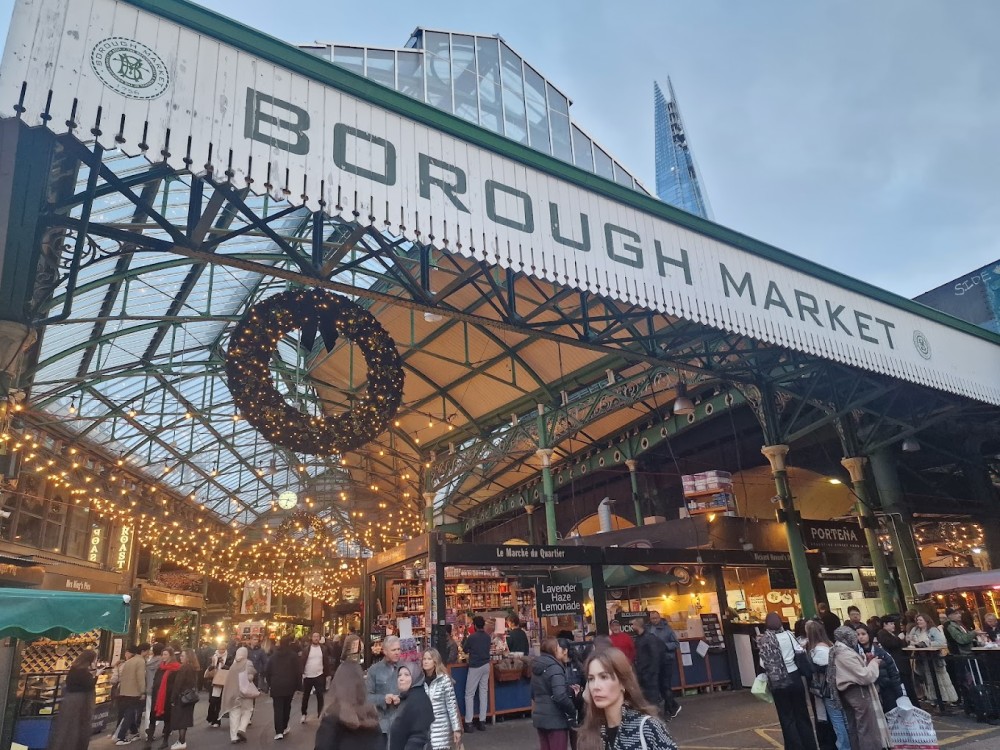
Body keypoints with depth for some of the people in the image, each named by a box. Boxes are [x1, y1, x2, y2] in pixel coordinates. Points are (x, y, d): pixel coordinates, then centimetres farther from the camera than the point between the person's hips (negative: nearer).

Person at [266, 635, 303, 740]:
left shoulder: (274, 655, 8)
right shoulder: (293, 655, -3)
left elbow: (268, 670, 8)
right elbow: (298, 672, -5)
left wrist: (270, 683, 15)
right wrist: (297, 686, 2)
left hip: (276, 685, 1)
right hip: (289, 685, -1)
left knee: (278, 708, -1)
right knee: (286, 707, 17)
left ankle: (279, 732, -10)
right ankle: (284, 728, 25)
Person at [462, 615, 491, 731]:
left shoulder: (472, 637, -13)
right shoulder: (487, 636, 2)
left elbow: (465, 650, 1)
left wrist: (466, 639, 19)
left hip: (475, 667, -5)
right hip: (486, 665, 5)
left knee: (469, 694, 2)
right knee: (484, 692, 9)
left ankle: (468, 723, 0)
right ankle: (482, 721, 10)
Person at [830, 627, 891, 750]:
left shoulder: (839, 652, 9)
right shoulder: (847, 654, -23)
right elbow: (865, 677, -21)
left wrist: (866, 662, 7)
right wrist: (873, 663, -6)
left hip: (849, 693, 10)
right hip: (858, 693, -10)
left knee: (854, 729, 17)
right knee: (868, 729, -1)